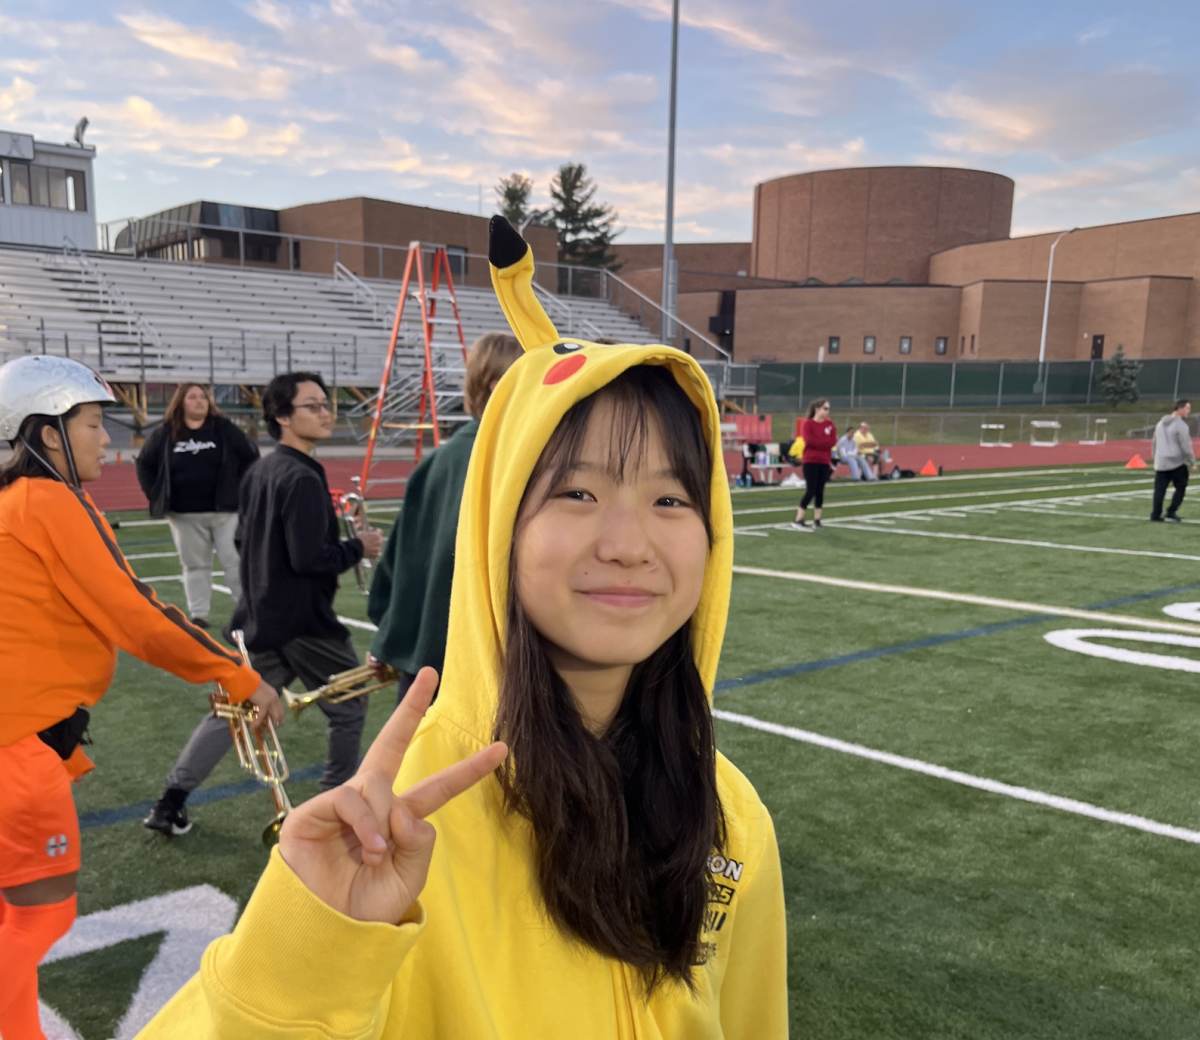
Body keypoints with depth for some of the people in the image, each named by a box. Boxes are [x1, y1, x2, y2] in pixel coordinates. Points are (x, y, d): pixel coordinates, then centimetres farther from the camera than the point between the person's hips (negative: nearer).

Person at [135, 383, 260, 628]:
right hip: (184, 515, 2)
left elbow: (251, 456, 6)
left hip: (225, 510, -2)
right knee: (195, 565, 10)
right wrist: (155, 494, 5)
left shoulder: (224, 429, -1)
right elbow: (144, 464, 15)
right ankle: (199, 614, 17)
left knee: (235, 561, -1)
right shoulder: (164, 433, 3)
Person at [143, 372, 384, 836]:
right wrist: (358, 548, -12)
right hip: (304, 624, -8)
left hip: (259, 619, 8)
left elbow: (244, 539, 18)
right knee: (349, 705, 11)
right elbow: (310, 558, -25)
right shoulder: (302, 479, -20)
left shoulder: (258, 471, 8)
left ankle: (170, 804, 19)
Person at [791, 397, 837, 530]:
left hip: (824, 461, 5)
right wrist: (825, 441, -8)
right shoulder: (807, 423, -6)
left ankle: (817, 520, 13)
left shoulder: (829, 423, 9)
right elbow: (810, 441, -19)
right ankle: (798, 520, -5)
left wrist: (818, 442, -11)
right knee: (810, 491, -9)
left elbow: (833, 441, -1)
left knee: (820, 491, 6)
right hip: (810, 461, -5)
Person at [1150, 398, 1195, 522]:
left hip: (1160, 464, 6)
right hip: (1177, 464, -6)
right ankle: (1171, 511, 3)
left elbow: (1154, 444, 20)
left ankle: (1156, 515, 2)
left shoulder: (1161, 423, 14)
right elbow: (1186, 447, -12)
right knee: (1180, 488, 8)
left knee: (1159, 490, 5)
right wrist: (1192, 463, -2)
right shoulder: (1181, 426, -11)